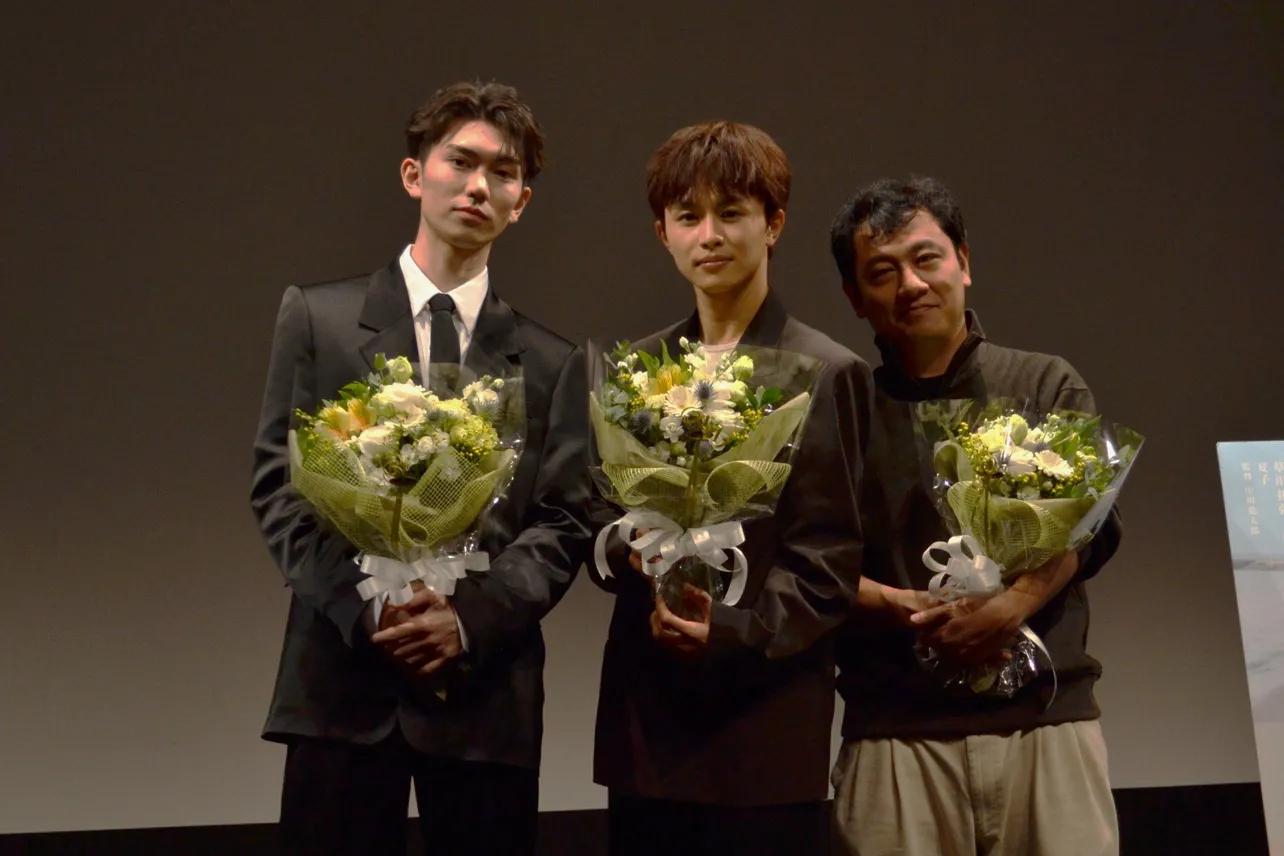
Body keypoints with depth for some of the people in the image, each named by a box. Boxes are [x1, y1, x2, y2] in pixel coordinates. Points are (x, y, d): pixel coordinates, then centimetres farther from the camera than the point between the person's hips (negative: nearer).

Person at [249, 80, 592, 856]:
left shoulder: (552, 361, 9)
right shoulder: (319, 317, 6)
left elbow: (563, 523, 2)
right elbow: (279, 484, 1)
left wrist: (471, 620, -13)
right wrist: (366, 606, -12)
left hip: (487, 685, 1)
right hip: (341, 676, -1)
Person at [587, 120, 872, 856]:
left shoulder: (827, 374, -4)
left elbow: (829, 564, -7)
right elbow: (601, 521, 12)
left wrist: (733, 632, -21)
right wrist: (631, 547, -10)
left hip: (767, 725, -4)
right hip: (643, 714, 5)